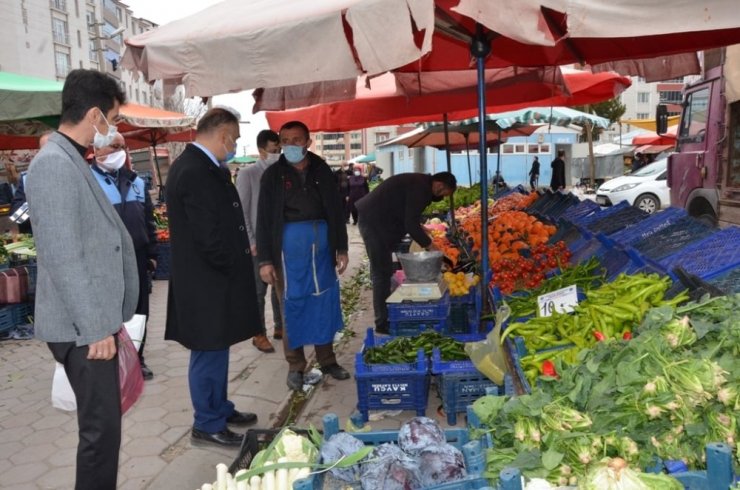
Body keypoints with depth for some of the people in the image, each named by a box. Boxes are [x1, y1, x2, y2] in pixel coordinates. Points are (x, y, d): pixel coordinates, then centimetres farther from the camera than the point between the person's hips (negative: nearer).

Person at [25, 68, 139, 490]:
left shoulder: (73, 162, 13)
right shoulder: (54, 164, -17)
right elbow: (62, 256, -22)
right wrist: (94, 328, -20)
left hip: (95, 320, 10)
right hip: (82, 327, -10)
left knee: (105, 423, 18)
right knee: (101, 428, -1)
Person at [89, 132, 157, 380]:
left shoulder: (135, 181, 14)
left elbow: (148, 219, 16)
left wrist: (151, 253, 12)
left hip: (137, 258, 5)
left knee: (139, 311, 12)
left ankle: (137, 358, 26)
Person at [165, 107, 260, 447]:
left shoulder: (192, 165, 11)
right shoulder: (198, 173, -23)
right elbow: (209, 237, -24)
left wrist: (239, 251, 6)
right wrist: (234, 267, -9)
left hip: (207, 278, 10)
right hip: (206, 282, -10)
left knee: (216, 350, 20)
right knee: (209, 353, 4)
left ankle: (220, 409, 35)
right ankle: (207, 425, 20)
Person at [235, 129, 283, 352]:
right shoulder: (247, 175, -5)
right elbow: (241, 211, -6)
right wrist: (251, 241, -10)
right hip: (259, 242, -4)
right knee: (258, 289, 3)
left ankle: (280, 326, 27)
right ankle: (259, 334, 14)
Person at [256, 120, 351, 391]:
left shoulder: (322, 170, 7)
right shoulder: (273, 174, 0)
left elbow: (336, 210, 11)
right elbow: (264, 219, -2)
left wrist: (341, 248, 7)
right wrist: (265, 259, -7)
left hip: (322, 240, 3)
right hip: (289, 242, -2)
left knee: (325, 301, 9)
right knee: (292, 304, 4)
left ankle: (327, 360, 24)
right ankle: (295, 366, 16)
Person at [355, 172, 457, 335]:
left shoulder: (420, 184, 13)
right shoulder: (420, 188, -19)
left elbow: (409, 219, 19)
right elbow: (411, 224, -22)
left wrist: (425, 241, 15)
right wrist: (429, 245, -13)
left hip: (375, 219, 11)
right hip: (374, 221, -11)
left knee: (382, 271, 16)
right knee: (381, 273, -7)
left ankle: (384, 317, 26)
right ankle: (383, 323, -1)